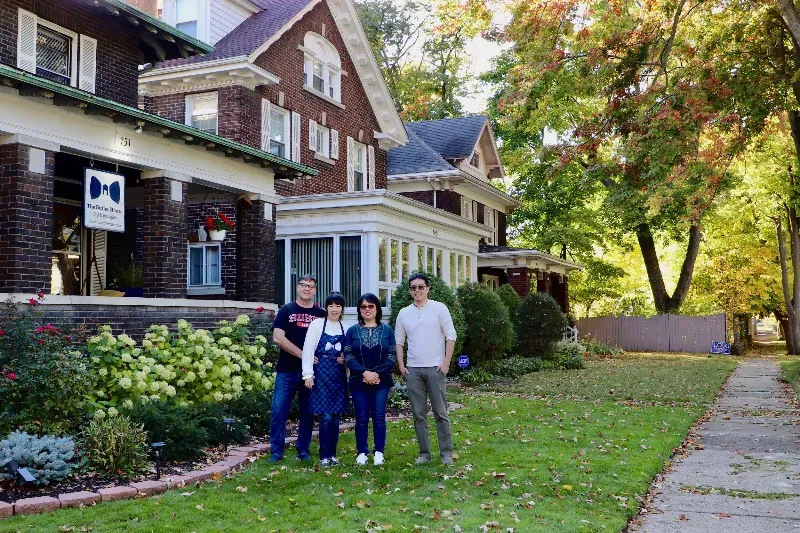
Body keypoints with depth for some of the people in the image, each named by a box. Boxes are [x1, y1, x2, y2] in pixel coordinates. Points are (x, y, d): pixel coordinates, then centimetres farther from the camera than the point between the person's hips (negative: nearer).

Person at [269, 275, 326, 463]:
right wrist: (302, 354, -14)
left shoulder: (321, 314, 9)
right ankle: (276, 451, 6)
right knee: (279, 412, -3)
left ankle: (303, 450, 18)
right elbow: (278, 338, -7)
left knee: (308, 414, 7)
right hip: (287, 371, -1)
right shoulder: (286, 311, 4)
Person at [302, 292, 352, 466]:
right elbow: (308, 349, -5)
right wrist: (308, 374, -10)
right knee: (326, 416, -7)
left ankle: (332, 454, 17)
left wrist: (346, 359, -4)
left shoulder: (346, 327, 8)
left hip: (339, 375, 4)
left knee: (336, 417, 6)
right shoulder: (317, 324, -3)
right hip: (321, 374, -4)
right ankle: (324, 456, 4)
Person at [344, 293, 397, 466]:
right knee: (361, 417, 3)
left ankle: (379, 452, 10)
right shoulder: (352, 331, 5)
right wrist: (364, 372, -15)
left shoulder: (387, 330, 5)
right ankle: (362, 452, 11)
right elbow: (348, 356, -2)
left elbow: (392, 355, -1)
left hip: (381, 381, 0)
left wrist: (377, 373, -13)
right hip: (359, 382, 0)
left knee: (379, 417, 1)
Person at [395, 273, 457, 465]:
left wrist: (446, 362, -8)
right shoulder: (404, 313, 9)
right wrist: (400, 365, 4)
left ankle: (446, 453, 9)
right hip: (412, 369, 3)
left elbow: (451, 336, -2)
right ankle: (424, 453, 15)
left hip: (435, 368, -3)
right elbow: (399, 341, 14)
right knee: (418, 414, 7)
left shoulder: (439, 308, -1)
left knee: (440, 413, 0)